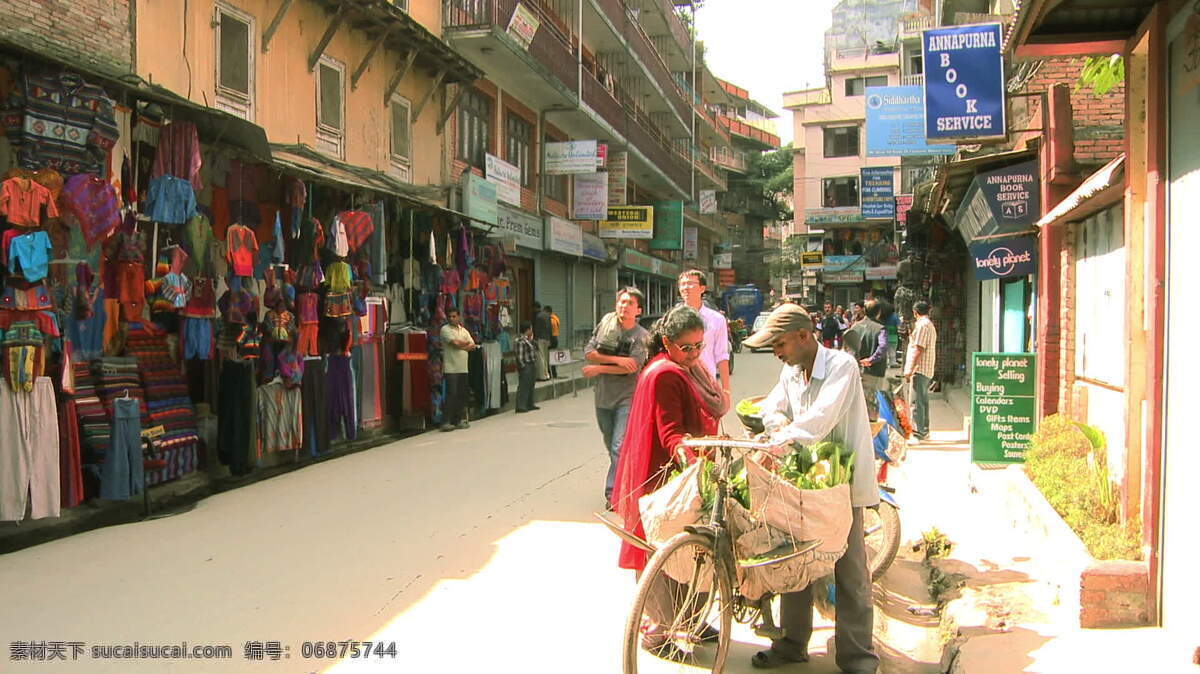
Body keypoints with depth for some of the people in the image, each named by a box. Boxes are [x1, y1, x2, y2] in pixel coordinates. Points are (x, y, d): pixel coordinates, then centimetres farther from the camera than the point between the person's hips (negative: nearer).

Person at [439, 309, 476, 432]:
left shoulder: (463, 330, 16)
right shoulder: (445, 329, -3)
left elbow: (473, 346, 6)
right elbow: (455, 343, -15)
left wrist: (461, 345, -9)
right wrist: (466, 343, 1)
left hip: (463, 368, 6)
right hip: (450, 368, -6)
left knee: (462, 395, 7)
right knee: (451, 394, -12)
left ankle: (460, 420, 14)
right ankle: (446, 422, -10)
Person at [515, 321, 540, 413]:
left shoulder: (529, 340, 13)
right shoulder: (521, 341, -15)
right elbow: (519, 356, -17)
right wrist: (523, 367, -18)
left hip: (532, 365, 10)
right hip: (526, 366, -10)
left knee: (531, 386, 15)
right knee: (523, 386, -7)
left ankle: (530, 404, 25)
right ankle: (520, 407, -5)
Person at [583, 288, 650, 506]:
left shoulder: (642, 337, -7)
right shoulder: (606, 321, 3)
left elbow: (632, 367, -20)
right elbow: (588, 353, -4)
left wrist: (598, 368, -14)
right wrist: (616, 359, -16)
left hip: (627, 398, -4)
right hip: (603, 396, 4)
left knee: (620, 447, -13)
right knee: (610, 446, 15)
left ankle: (613, 491, -7)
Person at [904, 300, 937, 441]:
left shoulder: (922, 325, -12)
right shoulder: (930, 325, 20)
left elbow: (918, 349, -19)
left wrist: (910, 370, -19)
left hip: (920, 369, -10)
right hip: (927, 370, 10)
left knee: (917, 402, -10)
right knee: (923, 401, 14)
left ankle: (918, 432, -11)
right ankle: (924, 431, 20)